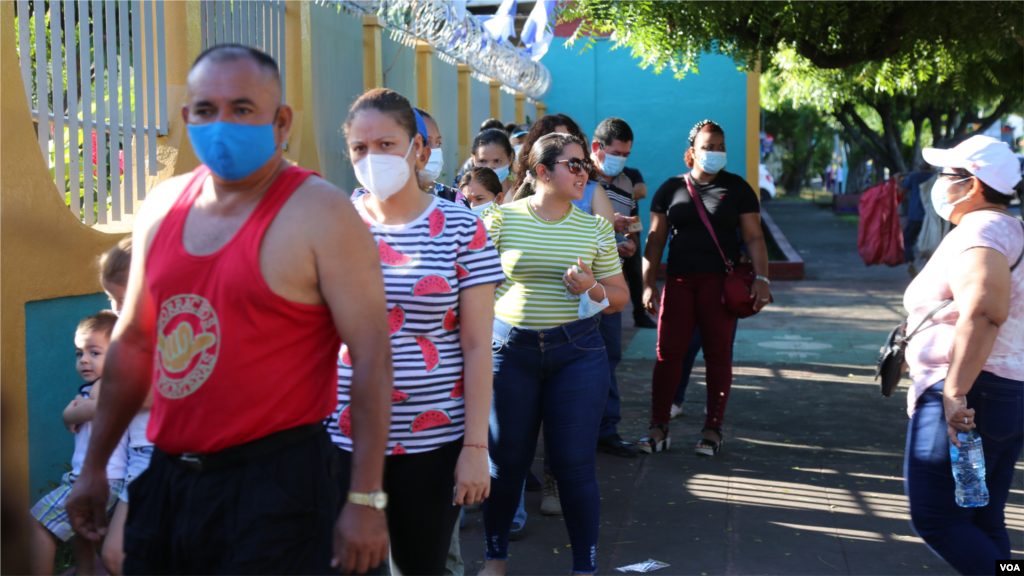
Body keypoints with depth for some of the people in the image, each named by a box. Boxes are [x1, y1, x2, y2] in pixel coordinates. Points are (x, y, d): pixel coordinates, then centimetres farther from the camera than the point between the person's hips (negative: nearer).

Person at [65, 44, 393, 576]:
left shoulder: (319, 213, -12)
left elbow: (372, 356, -14)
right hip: (167, 480, 6)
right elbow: (133, 342, 16)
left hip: (275, 482, -6)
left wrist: (365, 500, -17)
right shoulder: (162, 206, 8)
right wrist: (94, 466, 17)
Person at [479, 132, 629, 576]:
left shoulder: (594, 227, 6)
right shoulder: (502, 219, 0)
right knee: (506, 460, 9)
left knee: (574, 465, 0)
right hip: (510, 351, -1)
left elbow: (620, 296, 11)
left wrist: (592, 289, -9)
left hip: (577, 352, 1)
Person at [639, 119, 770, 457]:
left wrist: (761, 278, -9)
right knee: (668, 353, -4)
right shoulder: (671, 188, 10)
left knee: (718, 355, 2)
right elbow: (655, 239, 10)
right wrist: (648, 284, 1)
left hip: (721, 281, -1)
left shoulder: (737, 188, 7)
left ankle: (712, 430, 11)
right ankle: (659, 430, 2)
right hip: (679, 280, 1)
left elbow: (753, 238, 4)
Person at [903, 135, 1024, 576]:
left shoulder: (978, 232, -16)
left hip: (966, 400, -10)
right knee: (982, 525, 14)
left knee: (935, 518, -7)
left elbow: (982, 312, -32)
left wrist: (955, 392, -31)